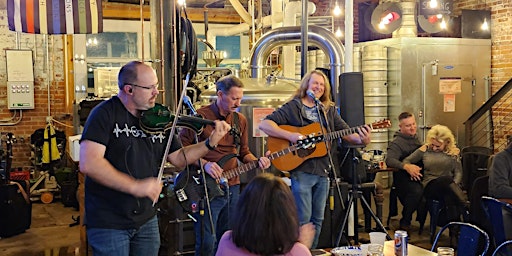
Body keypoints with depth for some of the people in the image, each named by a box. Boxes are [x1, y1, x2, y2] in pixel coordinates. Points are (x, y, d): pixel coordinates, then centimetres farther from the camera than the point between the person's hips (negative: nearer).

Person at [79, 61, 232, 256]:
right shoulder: (105, 114, -13)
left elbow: (178, 158, 11)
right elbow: (88, 163, -24)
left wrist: (211, 142, -4)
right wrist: (135, 186, -27)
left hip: (147, 220, 6)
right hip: (108, 223, -6)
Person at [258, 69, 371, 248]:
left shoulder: (329, 110, 13)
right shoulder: (292, 107, -1)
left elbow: (347, 133, 8)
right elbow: (264, 124, -10)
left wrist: (362, 140, -14)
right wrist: (290, 135, -22)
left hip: (322, 170, 5)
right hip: (301, 170, -5)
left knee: (317, 219, 12)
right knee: (303, 219, -4)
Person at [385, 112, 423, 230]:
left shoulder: (415, 138, 22)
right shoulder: (396, 143, -5)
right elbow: (389, 160, -22)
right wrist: (406, 166, -37)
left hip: (418, 175, 8)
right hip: (403, 177, -8)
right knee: (417, 191, -34)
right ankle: (404, 223, -17)